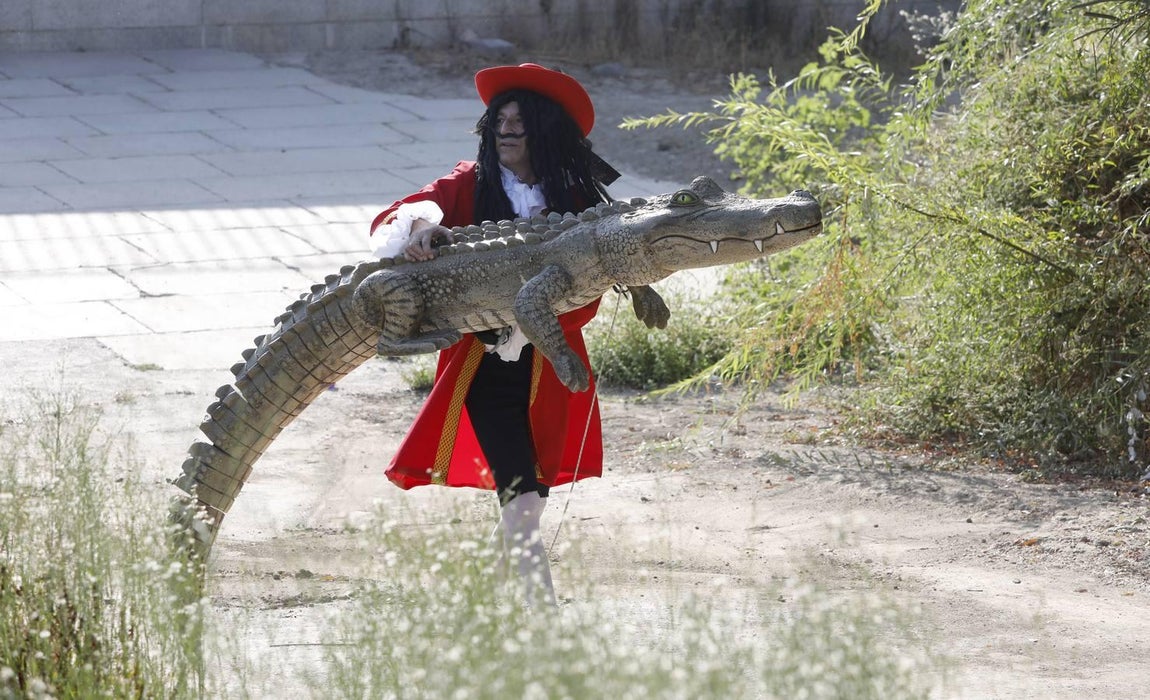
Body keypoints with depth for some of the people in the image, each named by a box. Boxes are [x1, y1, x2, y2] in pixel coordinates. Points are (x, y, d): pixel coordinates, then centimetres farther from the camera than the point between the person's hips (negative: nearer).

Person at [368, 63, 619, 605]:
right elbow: (387, 223, -4)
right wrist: (414, 230, -28)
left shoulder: (577, 202, 1)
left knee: (531, 495, 11)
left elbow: (586, 296, -6)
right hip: (483, 364, -2)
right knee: (519, 489, -14)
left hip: (546, 368, 2)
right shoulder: (470, 185, 0)